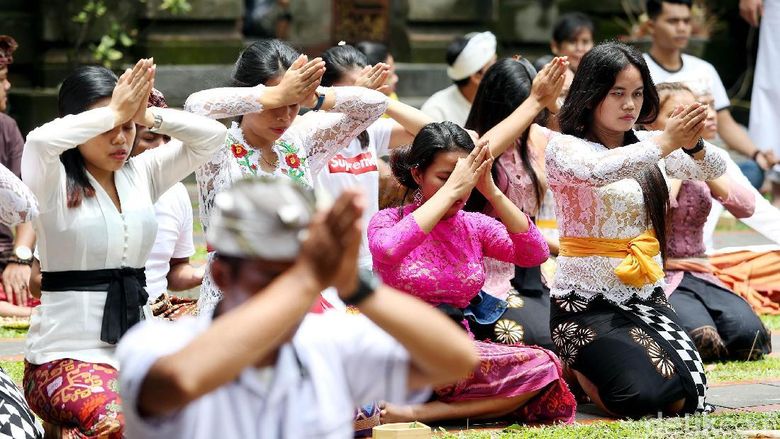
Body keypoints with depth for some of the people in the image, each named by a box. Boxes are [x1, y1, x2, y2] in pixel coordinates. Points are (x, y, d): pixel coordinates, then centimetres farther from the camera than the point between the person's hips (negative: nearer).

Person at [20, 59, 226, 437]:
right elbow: (40, 142, -28)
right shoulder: (55, 183, -5)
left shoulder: (141, 174, 11)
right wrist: (113, 112, -17)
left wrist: (146, 116, -6)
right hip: (66, 357, -6)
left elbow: (212, 135, 6)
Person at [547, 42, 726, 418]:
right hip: (588, 302, -5)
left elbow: (712, 170, -7)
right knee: (646, 397, -25)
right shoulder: (564, 148, -8)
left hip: (646, 296, 6)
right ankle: (578, 367, 8)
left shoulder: (646, 145, 8)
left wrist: (693, 145, -30)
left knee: (688, 395, -14)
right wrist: (665, 143, -38)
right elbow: (596, 172, -31)